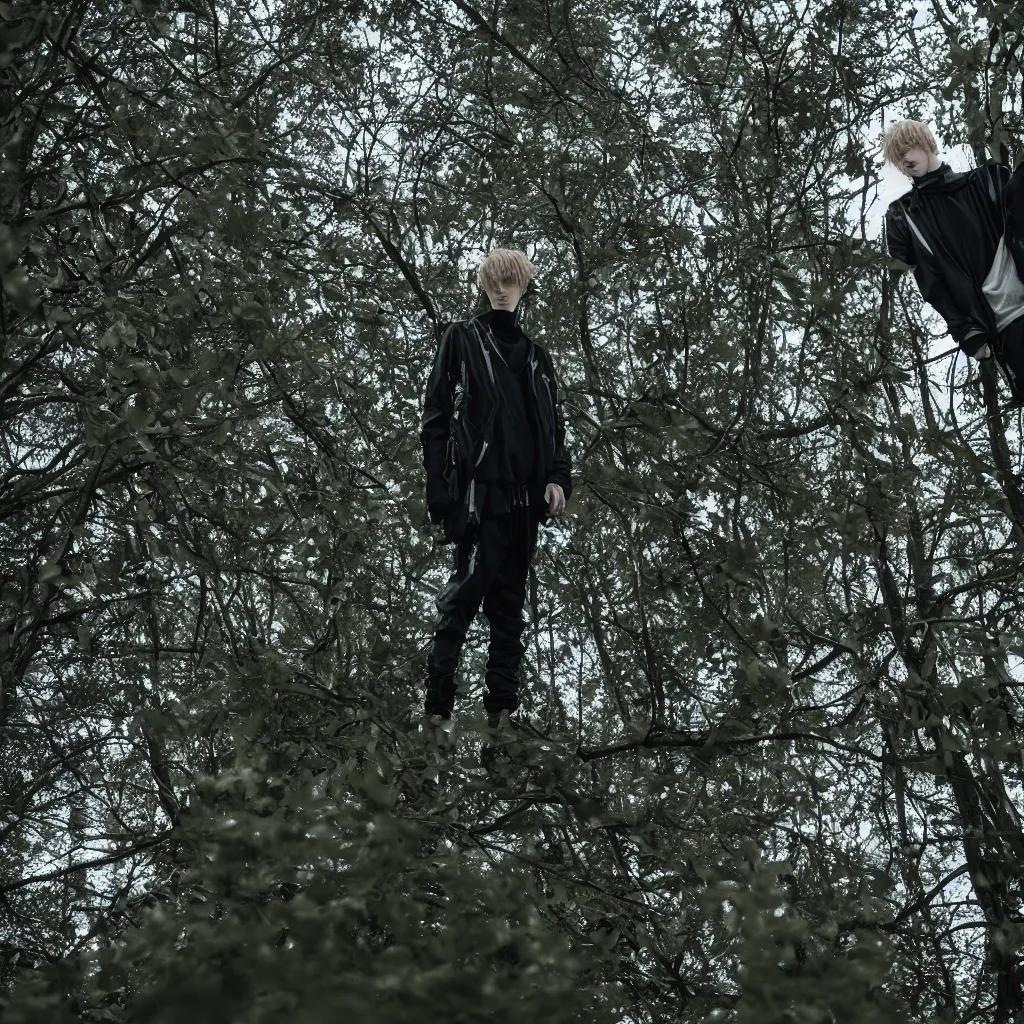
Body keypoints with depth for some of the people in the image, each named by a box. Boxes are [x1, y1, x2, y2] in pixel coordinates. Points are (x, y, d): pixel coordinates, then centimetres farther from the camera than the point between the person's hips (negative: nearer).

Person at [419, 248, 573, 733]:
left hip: (523, 495, 6)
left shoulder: (535, 355, 21)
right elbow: (436, 419, -1)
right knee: (466, 592, -15)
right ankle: (437, 707, -12)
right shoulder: (461, 339, 6)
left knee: (509, 606, 6)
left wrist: (557, 478, 2)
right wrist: (442, 495, -10)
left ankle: (503, 708, 9)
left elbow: (553, 426, 21)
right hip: (478, 489, -5)